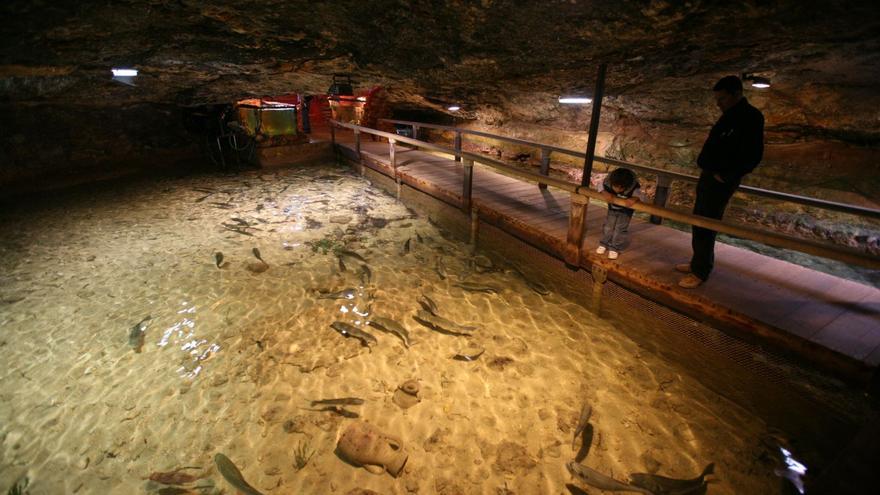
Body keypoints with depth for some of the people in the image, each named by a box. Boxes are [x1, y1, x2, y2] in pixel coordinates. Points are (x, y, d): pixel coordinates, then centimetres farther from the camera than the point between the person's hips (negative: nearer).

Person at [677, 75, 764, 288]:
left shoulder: (751, 117, -12)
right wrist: (706, 167, 9)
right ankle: (698, 262, 26)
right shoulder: (729, 116, 15)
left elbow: (752, 155, -18)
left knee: (706, 226, -6)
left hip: (721, 181, -9)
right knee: (699, 222, 14)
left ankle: (700, 272, 3)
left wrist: (725, 176, -15)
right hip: (708, 176, 9)